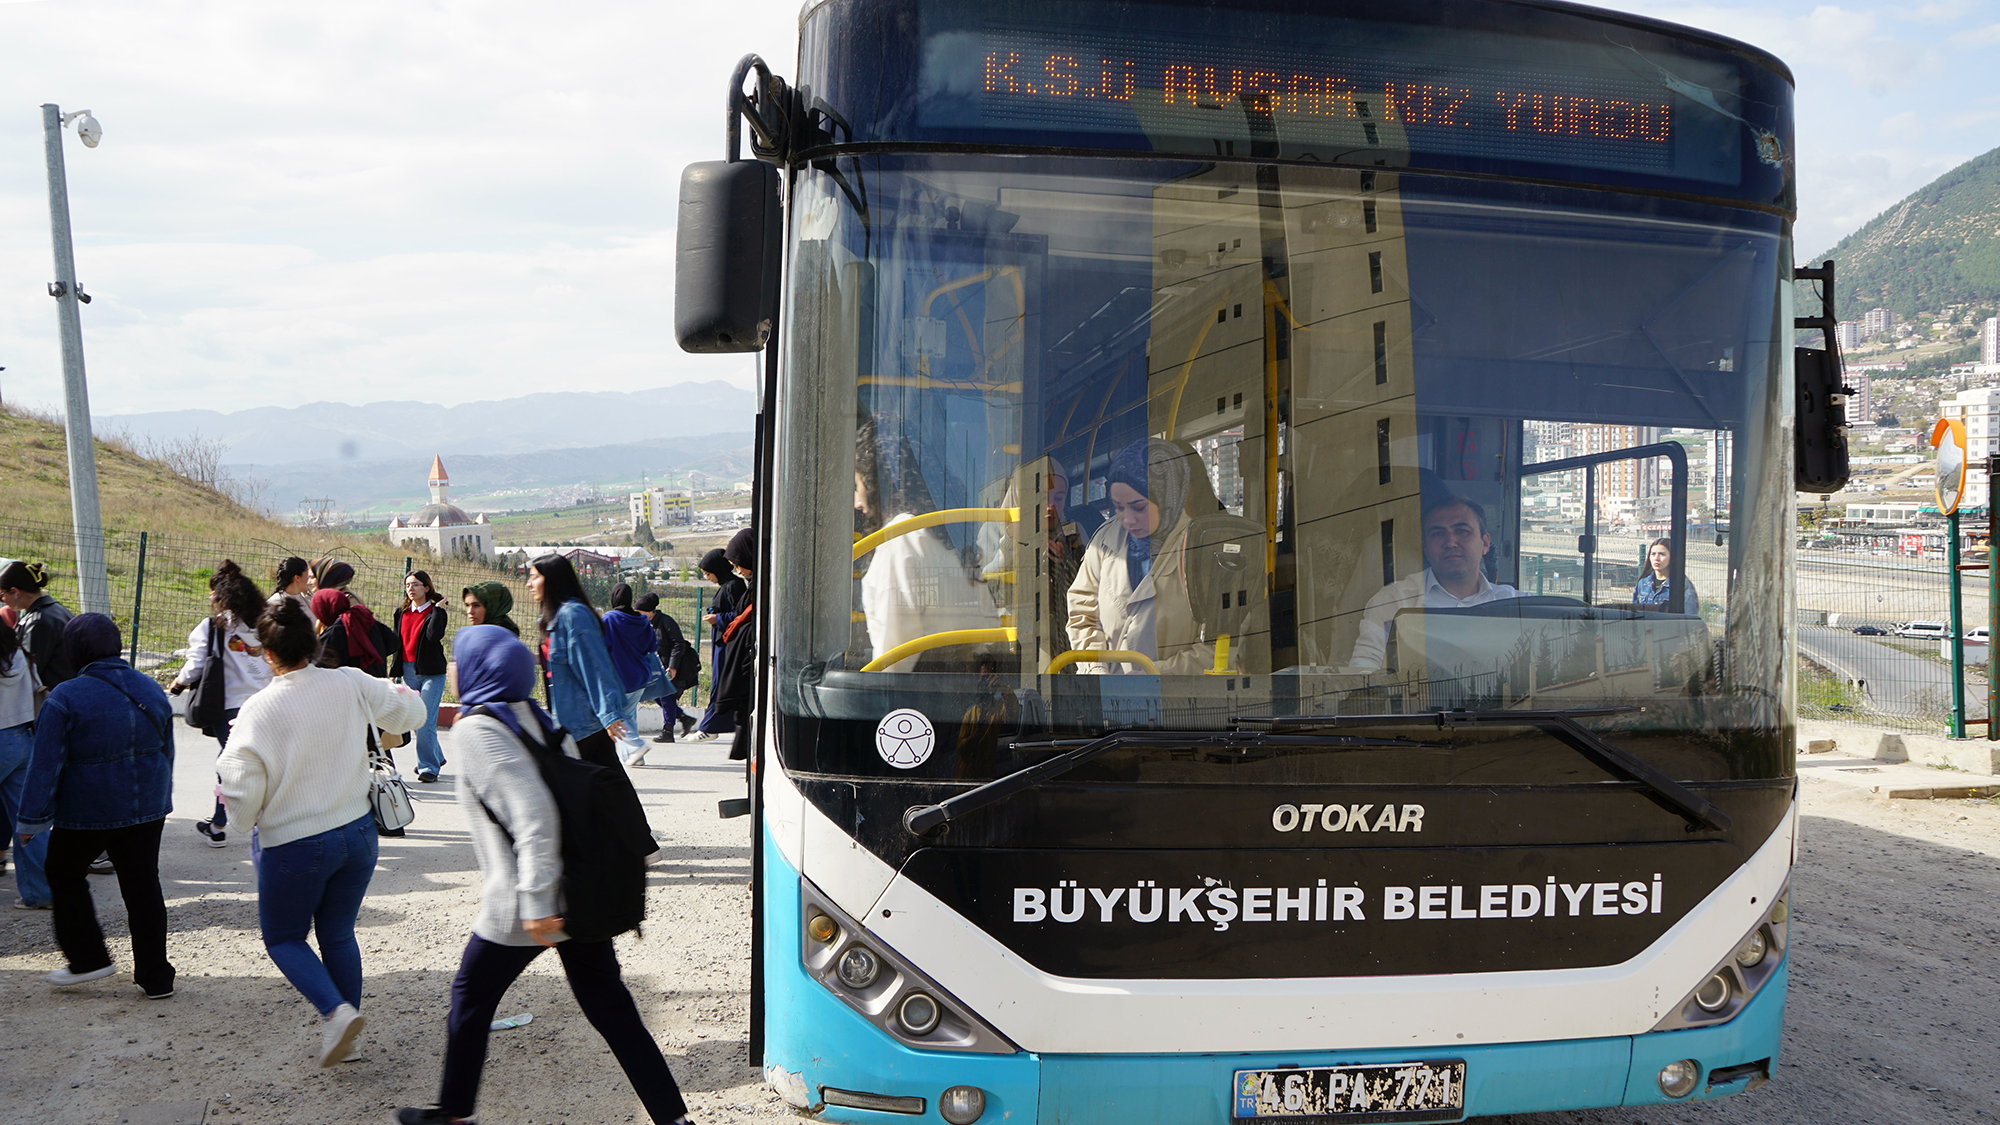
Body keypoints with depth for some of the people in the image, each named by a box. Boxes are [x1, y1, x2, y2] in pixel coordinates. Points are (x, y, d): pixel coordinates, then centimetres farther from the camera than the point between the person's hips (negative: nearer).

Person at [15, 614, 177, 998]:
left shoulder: (66, 697, -15)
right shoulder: (151, 691, 3)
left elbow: (46, 763, -13)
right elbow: (167, 753, 13)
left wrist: (31, 818, -6)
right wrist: (159, 800, 25)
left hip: (87, 812, -5)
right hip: (147, 808, 5)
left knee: (65, 875, 19)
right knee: (143, 886, 9)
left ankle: (88, 958, 20)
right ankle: (156, 977, 11)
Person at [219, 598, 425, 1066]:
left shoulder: (259, 710, -18)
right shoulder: (350, 685, -7)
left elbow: (244, 798, -16)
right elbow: (409, 713, 8)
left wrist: (226, 780, 6)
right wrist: (406, 694, 29)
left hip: (293, 846, -4)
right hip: (358, 834, 4)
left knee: (283, 938, 15)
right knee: (338, 934, 20)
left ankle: (336, 1010, -7)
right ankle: (345, 1037, 25)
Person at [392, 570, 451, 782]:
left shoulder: (435, 612, -3)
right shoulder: (401, 613, 13)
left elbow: (435, 635, -22)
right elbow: (397, 643, 17)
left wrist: (437, 609, -16)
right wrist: (394, 672, 14)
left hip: (431, 672, -6)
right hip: (409, 671, 6)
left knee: (425, 721, -11)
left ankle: (428, 767, -4)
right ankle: (436, 757, 28)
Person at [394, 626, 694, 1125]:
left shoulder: (475, 729, -12)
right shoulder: (538, 718, 10)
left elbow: (533, 815, -23)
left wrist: (536, 902, -24)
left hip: (523, 911, -7)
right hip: (583, 895, 7)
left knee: (469, 998, 16)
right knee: (610, 1008, 10)